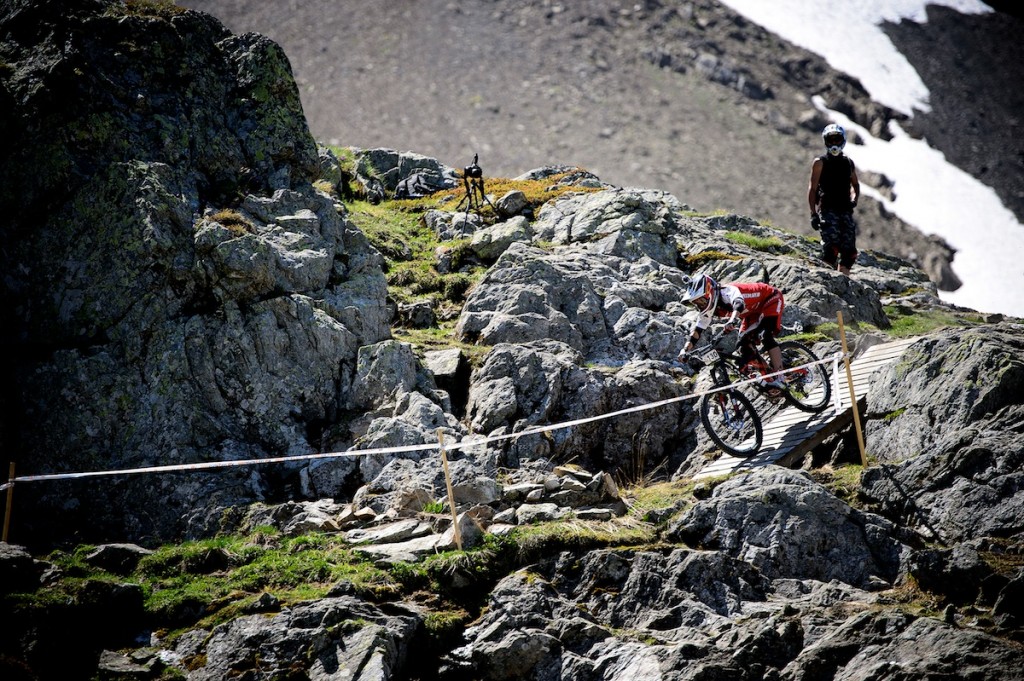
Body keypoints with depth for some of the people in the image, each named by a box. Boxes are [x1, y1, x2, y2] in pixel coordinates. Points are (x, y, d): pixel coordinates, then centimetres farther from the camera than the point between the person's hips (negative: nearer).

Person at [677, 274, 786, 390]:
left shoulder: (727, 292, -35)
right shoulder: (710, 308, -11)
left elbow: (738, 303, -57)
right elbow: (698, 329, -5)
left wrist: (732, 321, -76)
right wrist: (685, 351, -16)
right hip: (754, 311, 8)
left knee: (766, 336, -28)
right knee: (745, 345, -5)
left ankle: (778, 379, -26)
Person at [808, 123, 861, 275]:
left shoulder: (849, 163, 15)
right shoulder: (820, 162, 2)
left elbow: (855, 184, 29)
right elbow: (813, 189, -1)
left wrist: (854, 199, 8)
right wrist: (813, 213, -9)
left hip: (845, 210, 5)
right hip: (828, 210, -5)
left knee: (849, 251, 0)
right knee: (831, 247, -20)